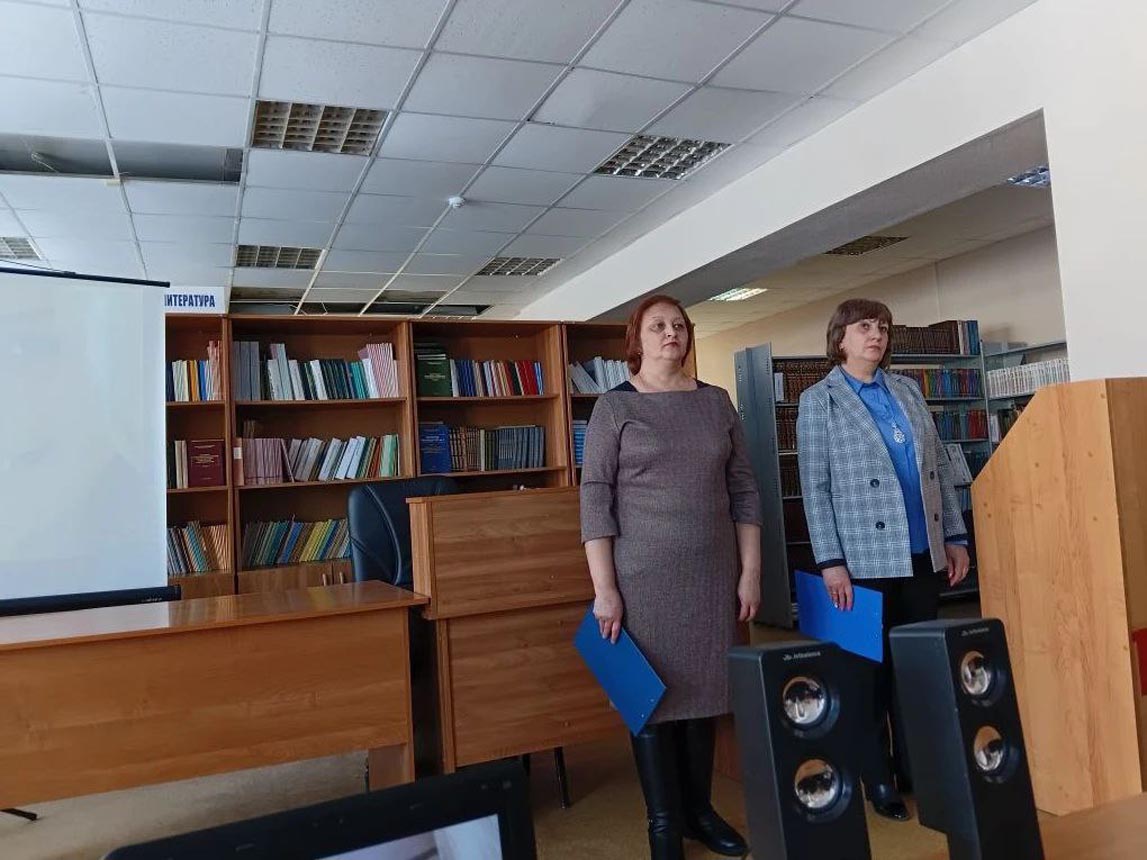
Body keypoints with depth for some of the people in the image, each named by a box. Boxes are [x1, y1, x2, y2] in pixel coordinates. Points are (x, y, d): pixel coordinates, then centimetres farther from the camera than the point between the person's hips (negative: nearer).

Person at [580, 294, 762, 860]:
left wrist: (751, 571, 4)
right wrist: (604, 588, -12)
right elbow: (595, 498, -6)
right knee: (652, 697, 3)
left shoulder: (716, 402, 8)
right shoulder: (614, 407, -2)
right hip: (643, 577, -3)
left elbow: (743, 490, 9)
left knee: (703, 691, 11)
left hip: (713, 575, 4)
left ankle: (700, 810, 28)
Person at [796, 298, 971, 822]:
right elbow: (815, 488, -6)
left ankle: (917, 767, 25)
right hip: (866, 558, -4)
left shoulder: (907, 390, 12)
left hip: (923, 553, 5)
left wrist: (954, 536, 8)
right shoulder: (819, 401, -1)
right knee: (872, 669, 4)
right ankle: (877, 780, 17)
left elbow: (939, 467, 13)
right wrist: (830, 562, -12)